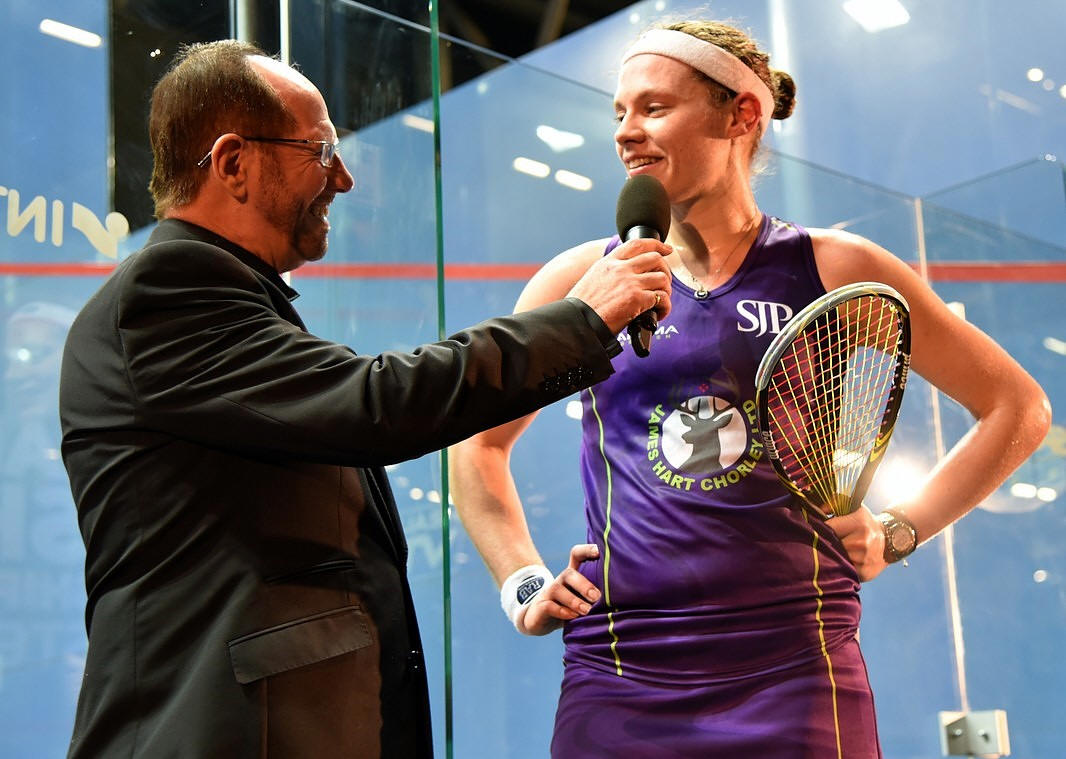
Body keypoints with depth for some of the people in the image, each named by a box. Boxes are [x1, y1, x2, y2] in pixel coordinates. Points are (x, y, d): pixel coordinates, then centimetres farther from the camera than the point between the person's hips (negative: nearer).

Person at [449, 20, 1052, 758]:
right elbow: (477, 441, 18)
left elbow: (1018, 407, 9)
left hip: (795, 676, -1)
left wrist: (899, 530, 2)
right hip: (617, 681, 1)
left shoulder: (836, 270, 2)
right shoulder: (582, 279, 6)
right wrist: (522, 582, 8)